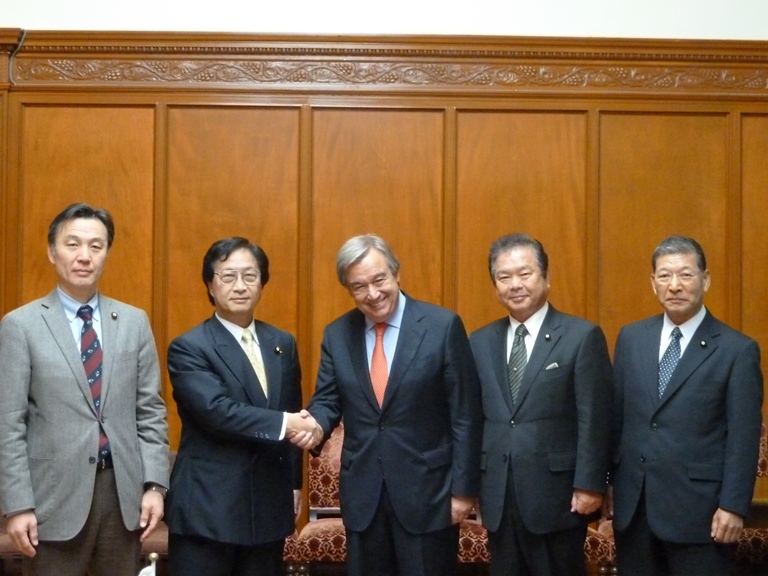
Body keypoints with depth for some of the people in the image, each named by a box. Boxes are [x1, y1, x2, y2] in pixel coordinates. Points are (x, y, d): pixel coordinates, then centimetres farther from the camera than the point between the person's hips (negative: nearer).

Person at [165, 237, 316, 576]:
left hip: (269, 506, 6)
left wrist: (294, 482, 13)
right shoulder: (189, 348, -8)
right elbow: (217, 410, -21)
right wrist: (282, 423, -26)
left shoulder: (282, 344, 11)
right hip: (206, 509, -5)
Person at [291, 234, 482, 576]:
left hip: (427, 490, -4)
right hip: (361, 492, 4)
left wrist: (463, 488, -8)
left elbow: (465, 415, -7)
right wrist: (316, 425, -16)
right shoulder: (336, 335, 4)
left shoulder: (443, 326, -8)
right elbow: (328, 399, 8)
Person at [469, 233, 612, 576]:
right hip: (497, 497, 4)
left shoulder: (582, 337, -5)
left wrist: (588, 485, -12)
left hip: (556, 495, -4)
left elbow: (594, 420, -8)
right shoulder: (480, 342, 9)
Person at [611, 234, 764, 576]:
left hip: (698, 506, -4)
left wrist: (733, 506, -11)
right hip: (632, 503, 4)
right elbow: (615, 415, 10)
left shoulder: (737, 350, -6)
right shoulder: (631, 338, 7)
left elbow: (743, 437, -7)